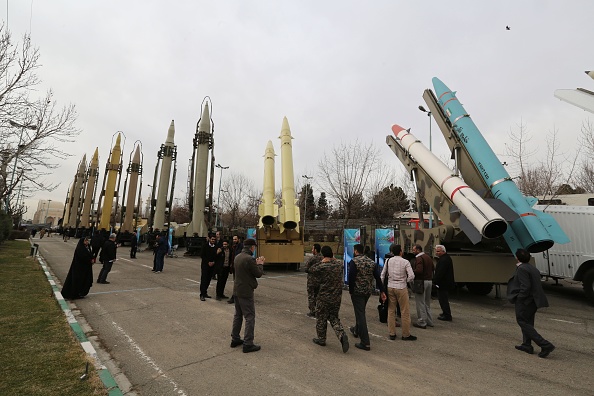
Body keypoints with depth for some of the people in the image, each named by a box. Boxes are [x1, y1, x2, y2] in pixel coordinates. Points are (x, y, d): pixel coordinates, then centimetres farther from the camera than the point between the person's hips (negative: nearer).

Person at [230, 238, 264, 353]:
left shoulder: (238, 257, 6)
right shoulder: (249, 259, -22)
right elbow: (258, 273, -14)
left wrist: (256, 263, 13)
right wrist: (260, 264, 3)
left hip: (237, 290, 9)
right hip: (246, 292, -9)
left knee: (238, 315, 20)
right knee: (250, 317, 1)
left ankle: (235, 339, 30)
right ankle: (248, 344, 6)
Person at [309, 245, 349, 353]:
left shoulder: (322, 267, -20)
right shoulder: (339, 264, -4)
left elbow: (311, 270, -5)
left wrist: (322, 262, -9)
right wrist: (333, 259, 6)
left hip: (324, 298, -5)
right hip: (337, 297, 5)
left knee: (321, 318, 14)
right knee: (334, 317, 19)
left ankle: (321, 339, 28)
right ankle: (342, 335, -1)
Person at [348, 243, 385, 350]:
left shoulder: (354, 261, -14)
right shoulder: (372, 262, 5)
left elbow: (351, 278, -18)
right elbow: (378, 277, 3)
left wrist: (351, 290, -8)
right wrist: (382, 291, 5)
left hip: (357, 291, -7)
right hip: (368, 291, 7)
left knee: (360, 314, -1)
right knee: (361, 311, 25)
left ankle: (365, 343, 0)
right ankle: (356, 330, 45)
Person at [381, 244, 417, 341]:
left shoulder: (388, 261, 2)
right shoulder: (405, 262, -9)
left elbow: (383, 274, 5)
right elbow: (411, 276, -15)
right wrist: (405, 281, 5)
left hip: (390, 287, 4)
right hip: (401, 288, -4)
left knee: (391, 311, 12)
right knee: (405, 312, 9)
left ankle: (391, 333, 21)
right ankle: (406, 334, 19)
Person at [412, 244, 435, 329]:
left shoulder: (419, 258, -16)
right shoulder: (428, 257, 14)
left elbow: (419, 270, -28)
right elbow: (432, 269, 17)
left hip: (421, 281, -9)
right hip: (429, 281, 9)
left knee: (420, 303, 0)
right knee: (427, 303, 19)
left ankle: (421, 323, 7)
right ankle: (429, 321, 27)